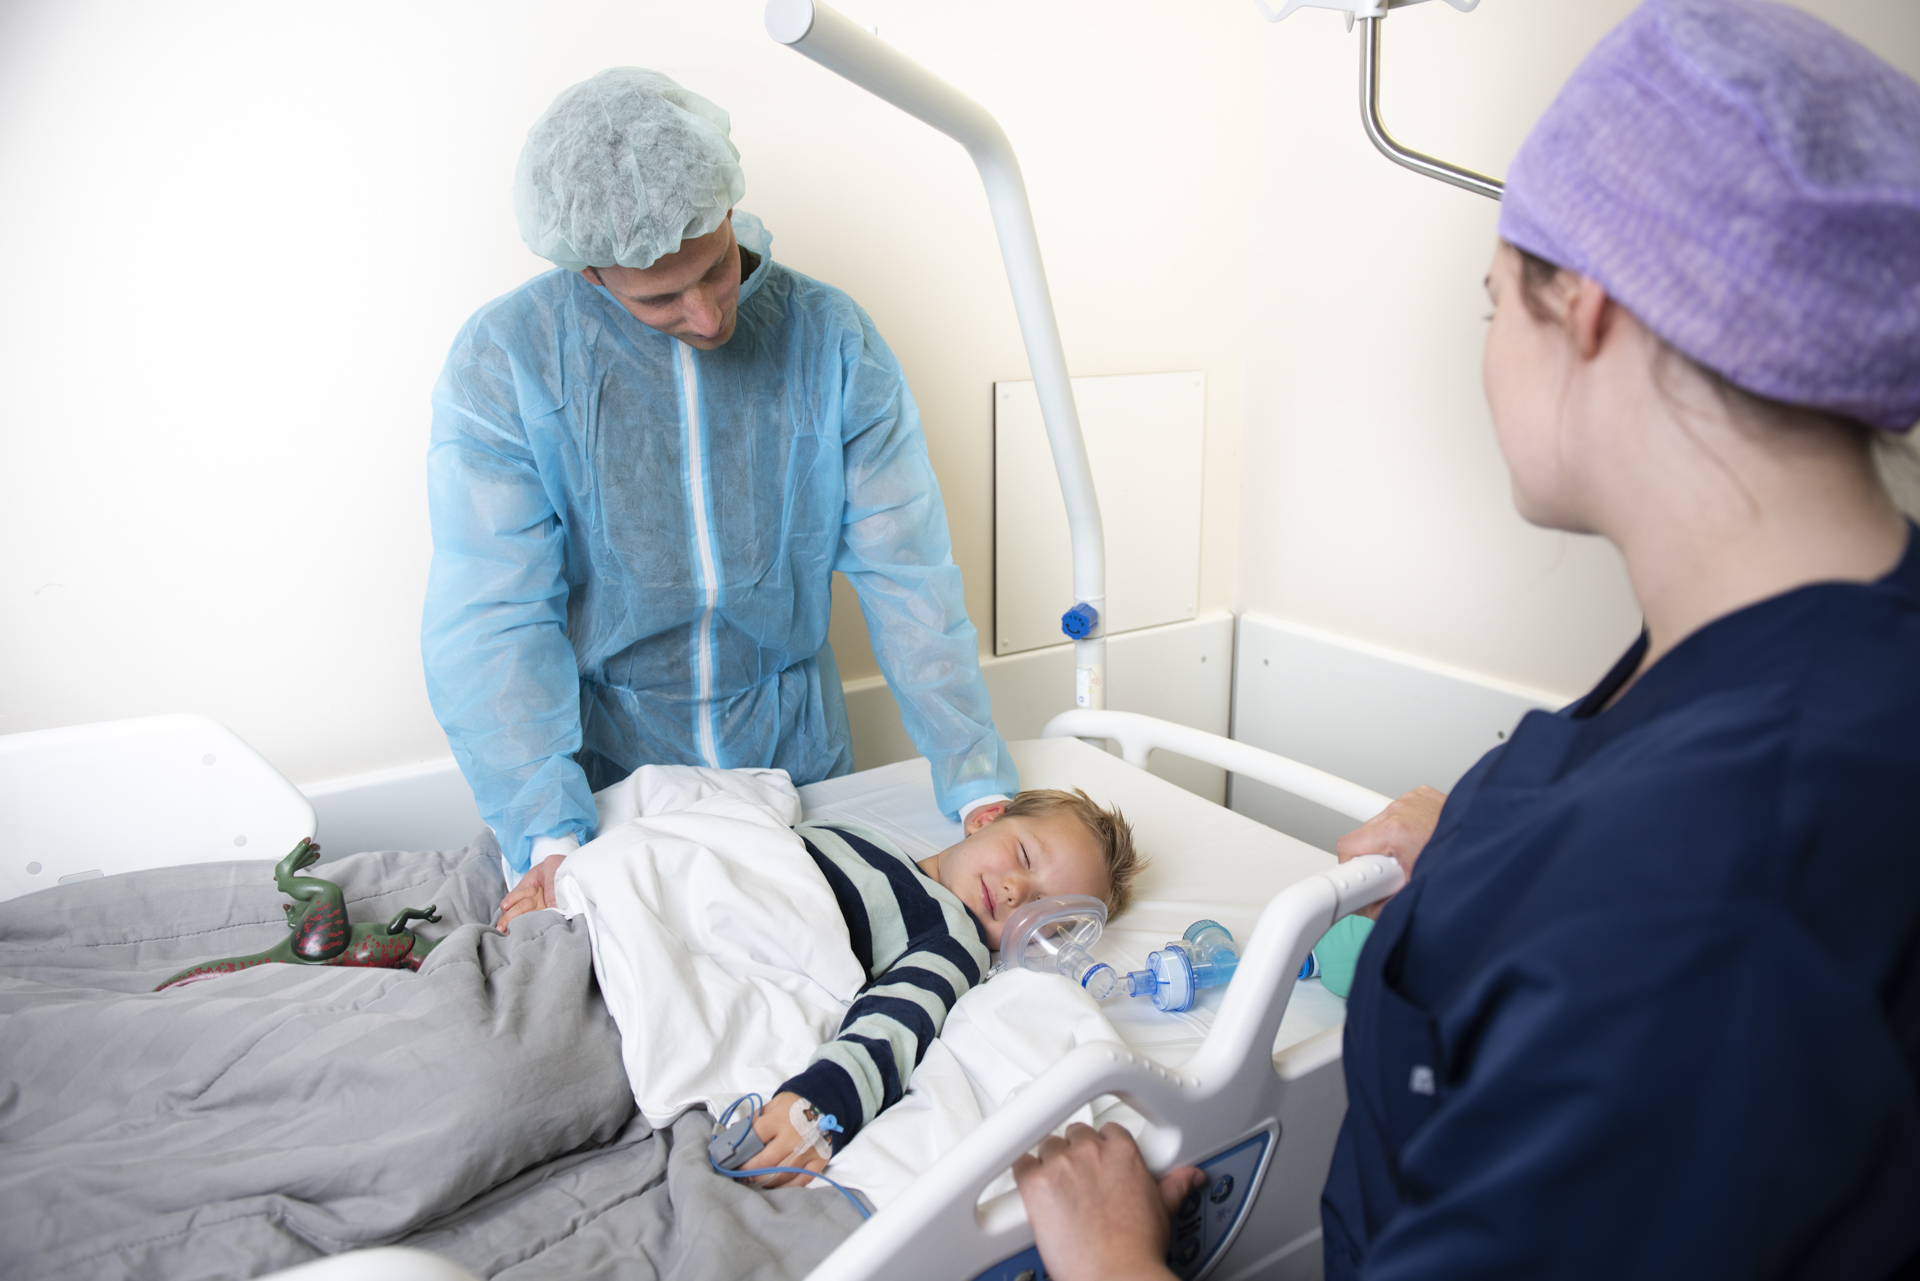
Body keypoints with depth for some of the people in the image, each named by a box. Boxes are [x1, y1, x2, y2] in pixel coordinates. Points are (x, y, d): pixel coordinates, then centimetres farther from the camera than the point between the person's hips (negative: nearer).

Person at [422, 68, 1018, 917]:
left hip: (791, 753, 2)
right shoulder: (503, 361, -12)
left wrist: (980, 784, -16)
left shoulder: (833, 340, -9)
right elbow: (492, 620, -16)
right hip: (599, 763, -1)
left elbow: (907, 573, -10)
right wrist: (549, 836, -26)